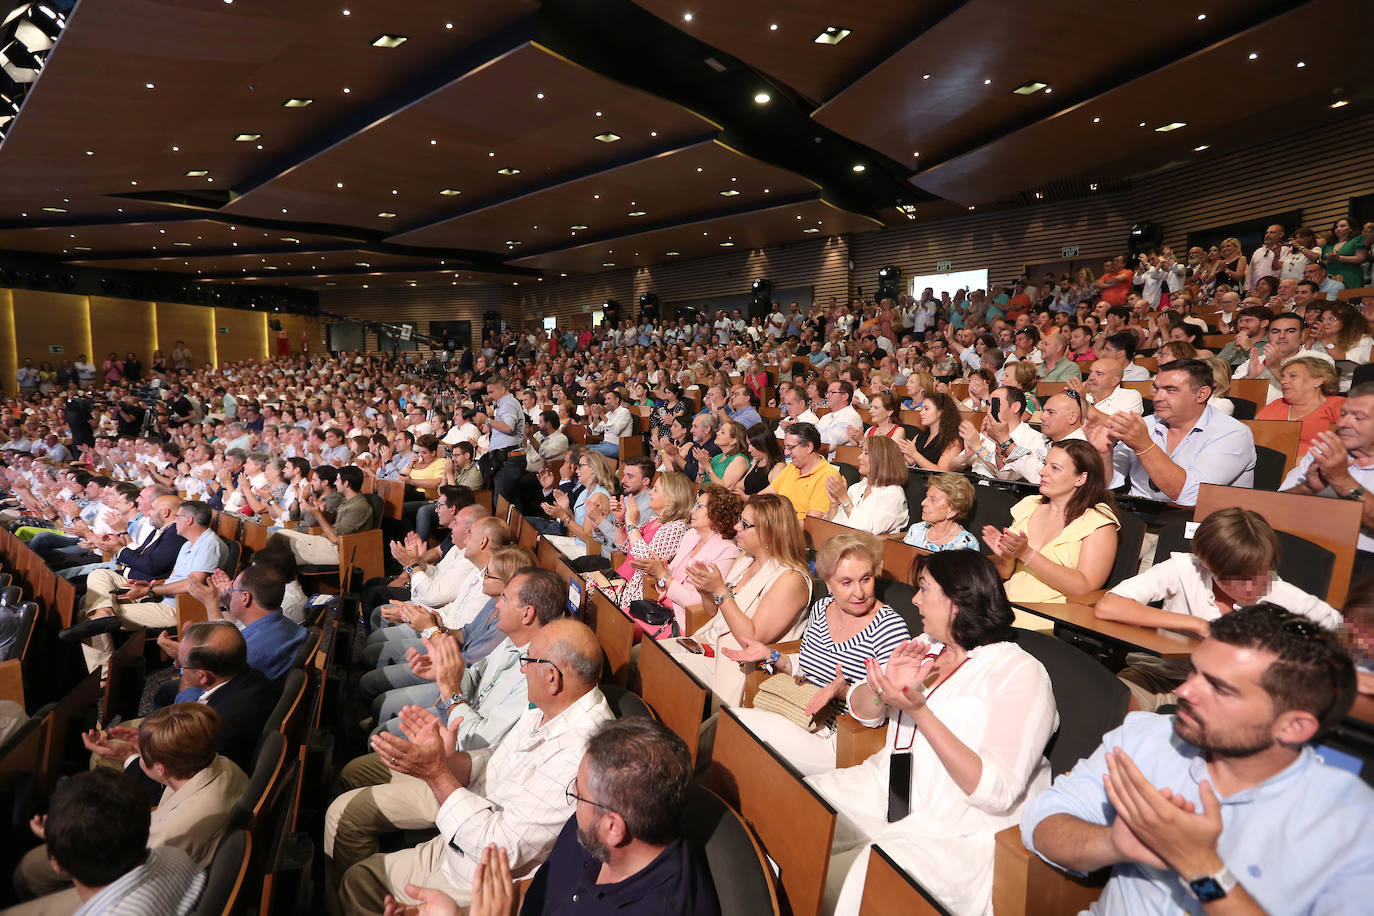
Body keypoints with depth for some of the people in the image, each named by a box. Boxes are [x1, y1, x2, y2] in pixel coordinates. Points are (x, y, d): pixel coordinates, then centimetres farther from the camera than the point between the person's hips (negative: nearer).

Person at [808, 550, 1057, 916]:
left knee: (845, 882, -26)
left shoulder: (1021, 673, -14)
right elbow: (862, 711, 11)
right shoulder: (926, 649, 7)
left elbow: (996, 792, -21)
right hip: (887, 791, 7)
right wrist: (883, 687, -12)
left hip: (956, 833, -7)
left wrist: (919, 710, -28)